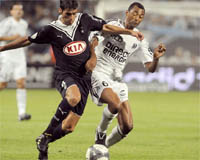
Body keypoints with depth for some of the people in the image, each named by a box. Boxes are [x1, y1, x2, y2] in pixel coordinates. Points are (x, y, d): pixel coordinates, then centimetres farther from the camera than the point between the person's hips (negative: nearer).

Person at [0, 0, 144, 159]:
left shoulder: (85, 20, 3)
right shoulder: (52, 30, -4)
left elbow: (106, 27, 16)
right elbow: (28, 40, 5)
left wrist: (130, 32, 14)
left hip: (84, 77, 3)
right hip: (64, 74, -3)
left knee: (69, 126, -5)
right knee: (74, 97, -40)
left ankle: (44, 142, 23)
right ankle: (47, 134, -23)